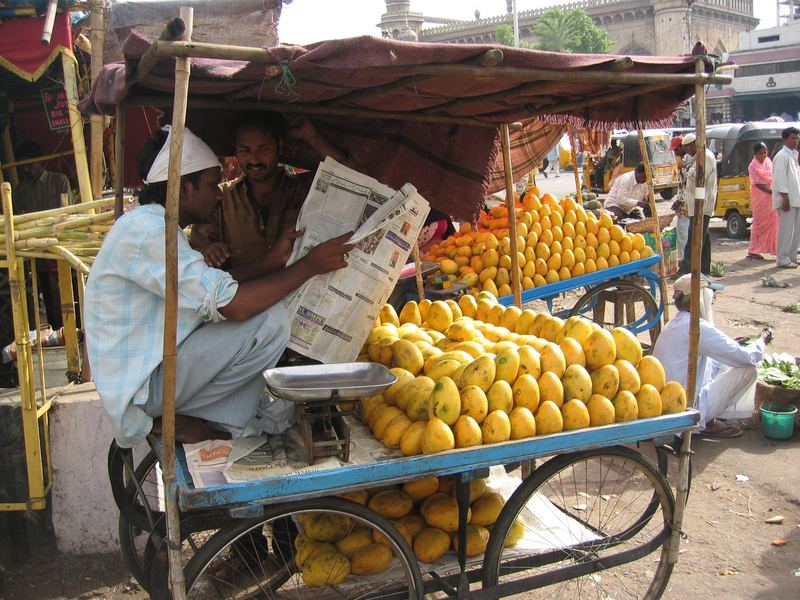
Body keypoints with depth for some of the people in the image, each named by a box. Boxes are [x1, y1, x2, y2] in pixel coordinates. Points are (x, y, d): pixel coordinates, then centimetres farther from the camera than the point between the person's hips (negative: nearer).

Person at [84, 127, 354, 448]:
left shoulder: (153, 225, 13)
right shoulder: (147, 229, -20)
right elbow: (233, 305, -27)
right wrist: (309, 265, -19)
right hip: (142, 387, -10)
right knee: (270, 320, -21)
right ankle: (179, 418, -7)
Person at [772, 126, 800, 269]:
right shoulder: (781, 156, -9)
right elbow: (779, 178, -16)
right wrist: (785, 197, -21)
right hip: (787, 199, -9)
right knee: (786, 230, -8)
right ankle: (783, 259, -3)